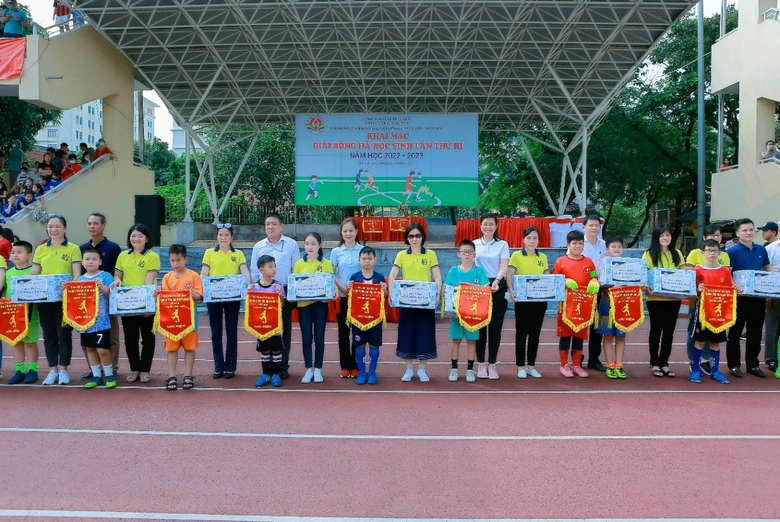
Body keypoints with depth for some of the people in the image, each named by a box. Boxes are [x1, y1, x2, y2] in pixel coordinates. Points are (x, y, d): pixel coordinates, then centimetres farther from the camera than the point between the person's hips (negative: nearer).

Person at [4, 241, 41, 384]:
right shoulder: (8, 272, 10)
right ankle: (19, 370, 18)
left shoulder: (34, 271, -7)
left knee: (30, 340, 3)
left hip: (28, 311, -6)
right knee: (15, 341, 10)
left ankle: (32, 370, 12)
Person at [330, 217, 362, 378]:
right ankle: (345, 366, 14)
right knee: (343, 331, 6)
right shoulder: (336, 251, 4)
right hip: (342, 297, 1)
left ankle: (356, 365, 13)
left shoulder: (363, 250, 1)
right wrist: (343, 288, -13)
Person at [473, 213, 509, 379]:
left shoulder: (503, 244, 3)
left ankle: (492, 363, 12)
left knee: (495, 326, 3)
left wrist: (496, 281, -26)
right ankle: (481, 363, 12)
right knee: (480, 325, 3)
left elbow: (504, 266, -8)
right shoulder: (474, 244, 7)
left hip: (497, 287, -1)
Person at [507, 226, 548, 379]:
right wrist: (511, 290, -25)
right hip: (522, 299, -4)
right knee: (521, 333, 3)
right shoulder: (516, 255, -2)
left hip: (540, 300, 4)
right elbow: (509, 275, -8)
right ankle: (521, 366, 11)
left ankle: (531, 365, 19)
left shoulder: (543, 257, 10)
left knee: (535, 333, 9)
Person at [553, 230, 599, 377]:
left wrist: (594, 283, -13)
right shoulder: (561, 261, 0)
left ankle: (577, 365, 19)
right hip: (566, 303, -3)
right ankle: (564, 365, 13)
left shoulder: (589, 262, 8)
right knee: (565, 333, 3)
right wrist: (565, 282, -18)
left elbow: (594, 278, 10)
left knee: (580, 334, 9)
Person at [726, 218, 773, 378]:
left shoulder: (761, 250, 7)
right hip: (739, 297, -5)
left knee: (755, 332, 12)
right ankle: (734, 365, 13)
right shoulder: (732, 251, -10)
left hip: (758, 297, 5)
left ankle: (753, 365, 23)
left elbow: (768, 268, 20)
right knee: (735, 332, 4)